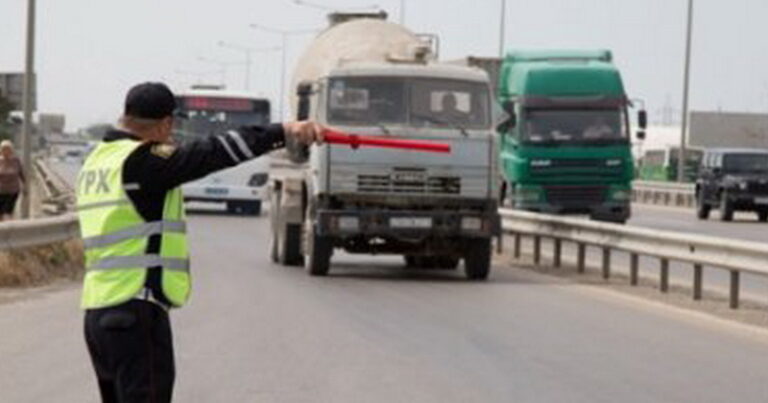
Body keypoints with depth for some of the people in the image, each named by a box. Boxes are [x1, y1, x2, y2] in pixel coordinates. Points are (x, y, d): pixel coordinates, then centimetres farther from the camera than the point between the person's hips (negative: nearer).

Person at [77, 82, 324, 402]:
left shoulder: (98, 160, 14)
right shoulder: (141, 160, -13)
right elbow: (214, 153, -21)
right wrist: (285, 132, -24)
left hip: (99, 311, 10)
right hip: (135, 312, -10)